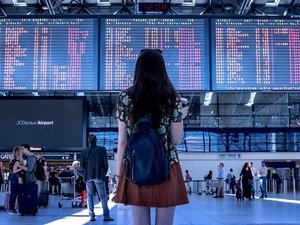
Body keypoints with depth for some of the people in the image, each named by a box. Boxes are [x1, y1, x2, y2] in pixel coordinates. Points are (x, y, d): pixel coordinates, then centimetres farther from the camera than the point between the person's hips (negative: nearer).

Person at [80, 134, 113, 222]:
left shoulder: (85, 152, 3)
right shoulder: (102, 149, -2)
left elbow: (82, 166, 3)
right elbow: (105, 163, -3)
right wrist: (104, 173, 10)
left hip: (88, 177, 2)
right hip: (99, 176, -2)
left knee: (90, 197, 7)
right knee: (103, 197, 1)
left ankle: (91, 216, 3)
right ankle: (106, 216, -2)